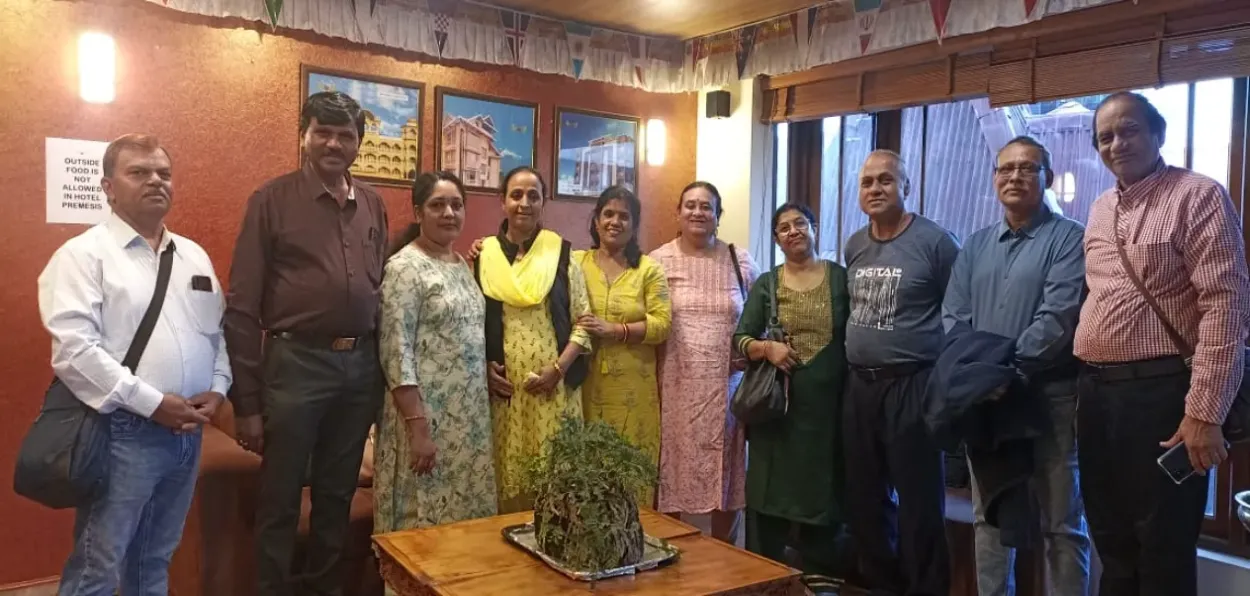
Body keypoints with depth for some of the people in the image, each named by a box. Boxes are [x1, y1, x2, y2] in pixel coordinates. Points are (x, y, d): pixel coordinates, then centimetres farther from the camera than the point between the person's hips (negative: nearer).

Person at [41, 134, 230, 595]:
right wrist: (153, 403, -18)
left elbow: (219, 331, 15)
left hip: (187, 433, 6)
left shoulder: (194, 256, 13)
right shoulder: (83, 255, -7)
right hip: (123, 433, -6)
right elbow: (73, 350, -16)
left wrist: (217, 389, -2)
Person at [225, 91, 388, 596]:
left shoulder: (373, 205, 9)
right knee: (280, 500, 8)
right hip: (295, 364, -4)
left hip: (361, 366, 5)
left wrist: (386, 368, 8)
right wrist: (246, 400, -9)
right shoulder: (272, 200, -5)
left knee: (337, 494, 18)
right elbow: (242, 305, -6)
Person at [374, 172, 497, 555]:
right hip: (426, 414, -8)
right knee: (424, 525, 2)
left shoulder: (462, 264, 12)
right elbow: (396, 352, -18)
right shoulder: (405, 266, -12)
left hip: (469, 415, 8)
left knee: (467, 518, 14)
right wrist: (418, 428, -21)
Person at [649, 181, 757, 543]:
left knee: (727, 474, 9)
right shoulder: (659, 261, 1)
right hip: (674, 388, -2)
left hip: (726, 387, 2)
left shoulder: (741, 262, 6)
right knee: (671, 475, 3)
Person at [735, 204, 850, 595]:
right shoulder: (766, 284, 7)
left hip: (827, 403, 0)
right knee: (769, 490, 2)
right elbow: (740, 339, 5)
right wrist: (766, 348, -16)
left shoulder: (840, 277, 4)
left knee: (823, 490, 6)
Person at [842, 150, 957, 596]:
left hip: (912, 384, -6)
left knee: (918, 499, 1)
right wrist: (855, 352, 14)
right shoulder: (854, 246, 11)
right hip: (859, 384, 7)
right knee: (864, 496, 15)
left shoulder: (934, 241, -8)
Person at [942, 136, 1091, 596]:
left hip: (1049, 396, -5)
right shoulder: (976, 245, 12)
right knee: (989, 515, 15)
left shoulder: (1068, 239, -4)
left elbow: (1059, 316, -16)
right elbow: (953, 316, 6)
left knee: (1061, 522, 5)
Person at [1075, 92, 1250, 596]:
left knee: (1163, 552, 4)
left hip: (1159, 390, -7)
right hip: (1094, 390, 7)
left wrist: (1204, 411, -20)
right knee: (1111, 541, 18)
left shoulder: (1198, 197, -9)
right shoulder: (1099, 210, 14)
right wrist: (1086, 380, 13)